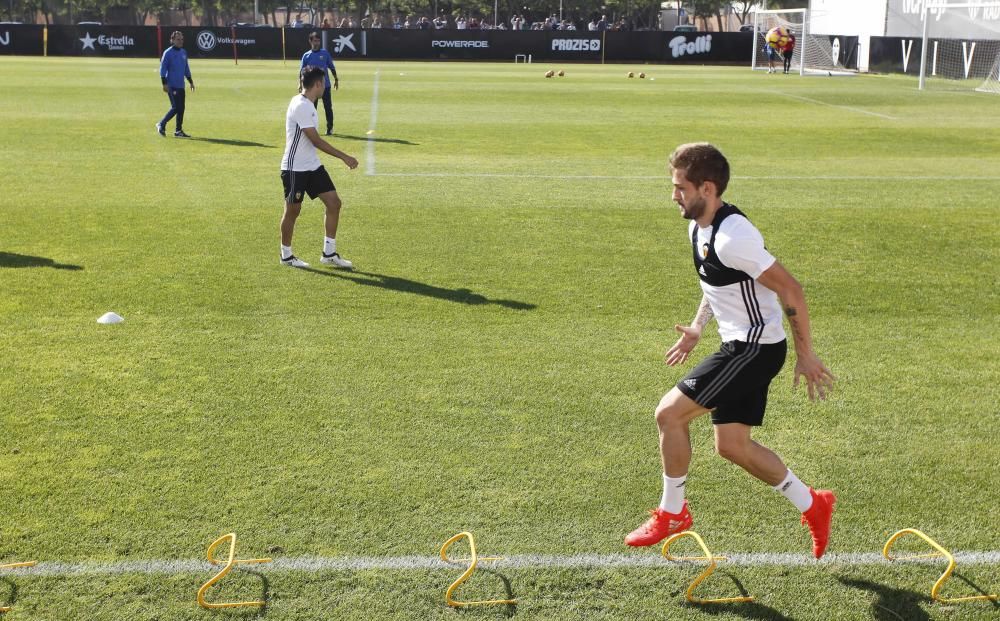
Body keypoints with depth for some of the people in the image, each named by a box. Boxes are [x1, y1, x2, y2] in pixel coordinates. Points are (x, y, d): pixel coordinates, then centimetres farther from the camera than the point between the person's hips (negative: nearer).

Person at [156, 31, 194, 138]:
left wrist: (190, 81, 19)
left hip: (181, 85, 7)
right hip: (171, 85, -7)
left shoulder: (183, 52, 13)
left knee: (181, 108, 6)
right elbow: (162, 69, -10)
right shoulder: (168, 53, -8)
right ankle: (161, 124, 4)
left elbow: (186, 69, 22)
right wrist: (164, 84, -16)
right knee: (176, 107, -12)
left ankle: (178, 130, 12)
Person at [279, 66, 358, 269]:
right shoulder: (300, 106, -21)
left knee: (334, 203, 2)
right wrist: (344, 157, -22)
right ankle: (286, 255, 22)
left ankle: (329, 253, 9)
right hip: (295, 168, -9)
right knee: (293, 210, 5)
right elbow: (316, 140, -24)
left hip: (312, 165, 9)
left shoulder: (306, 104, 9)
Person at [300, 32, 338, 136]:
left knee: (328, 107, 1)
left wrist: (336, 79, 5)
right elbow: (302, 71, 4)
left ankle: (330, 128, 10)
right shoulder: (306, 56, 2)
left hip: (325, 85, 0)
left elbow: (332, 67, 7)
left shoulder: (325, 53, 3)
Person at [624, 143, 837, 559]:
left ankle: (671, 515, 8)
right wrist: (697, 329, 17)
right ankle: (812, 505, 25)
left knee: (669, 412, -9)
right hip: (739, 345, 10)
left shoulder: (732, 237, -24)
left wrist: (806, 355, -16)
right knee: (731, 445, 11)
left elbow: (790, 290, -21)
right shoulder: (698, 227, 7)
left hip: (755, 348, -10)